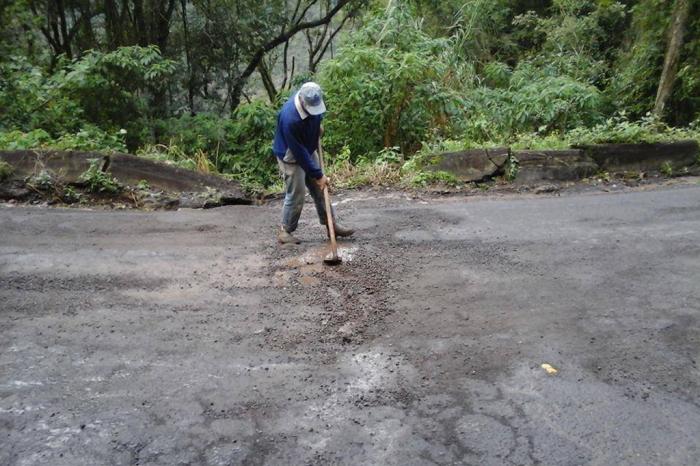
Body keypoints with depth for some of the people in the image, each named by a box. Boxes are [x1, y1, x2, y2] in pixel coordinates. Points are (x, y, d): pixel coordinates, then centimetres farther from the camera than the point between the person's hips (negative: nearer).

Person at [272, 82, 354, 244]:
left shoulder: (312, 99, -17)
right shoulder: (289, 118, -38)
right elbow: (299, 153, -31)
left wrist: (318, 125, 1)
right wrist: (318, 175, -26)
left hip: (309, 150, 7)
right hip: (291, 157, -7)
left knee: (320, 190, 9)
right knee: (296, 195, -5)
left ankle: (331, 225, 18)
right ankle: (284, 231, 12)